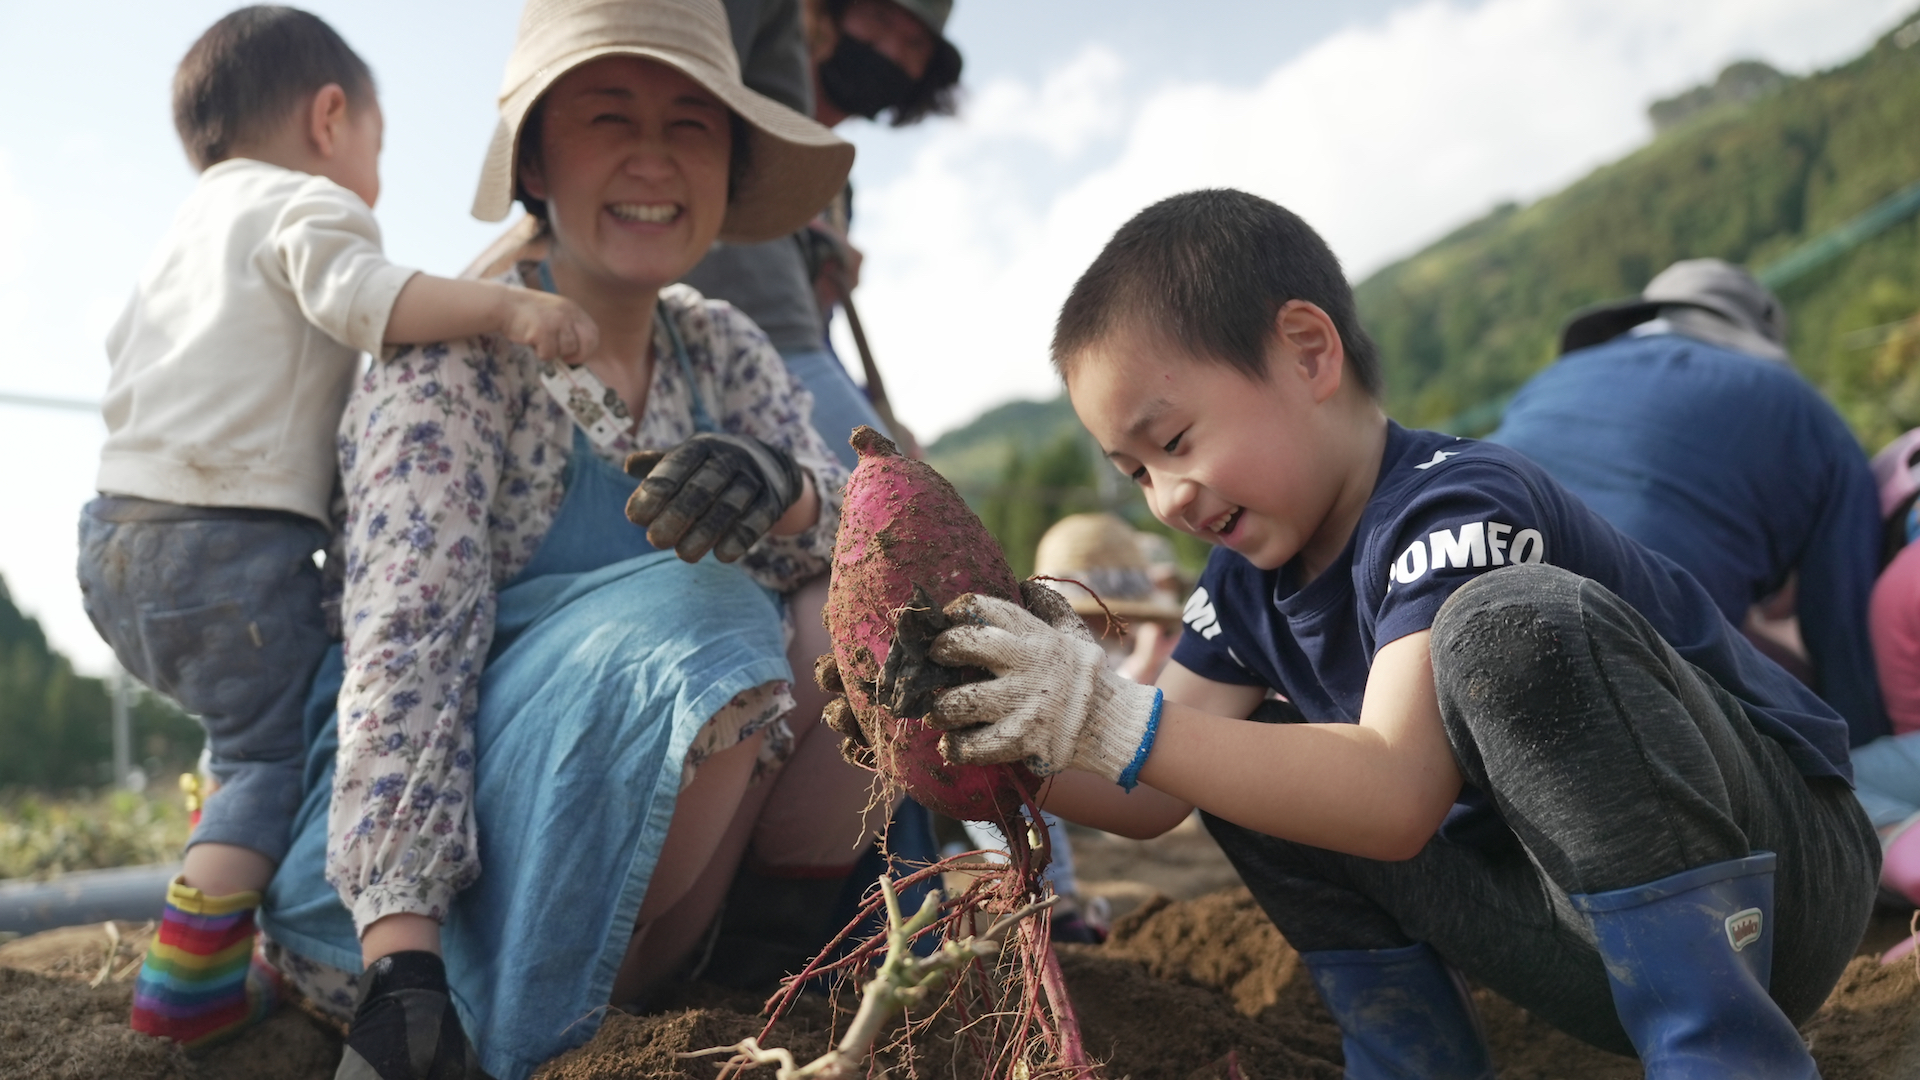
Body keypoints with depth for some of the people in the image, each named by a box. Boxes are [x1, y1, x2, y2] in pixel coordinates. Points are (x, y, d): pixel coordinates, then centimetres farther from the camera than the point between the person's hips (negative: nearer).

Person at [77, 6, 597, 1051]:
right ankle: (188, 974, -6)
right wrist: (505, 305, -32)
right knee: (277, 748, -3)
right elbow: (356, 294, -23)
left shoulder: (185, 229, 26)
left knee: (256, 723, 23)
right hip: (230, 540, -9)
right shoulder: (306, 202, -2)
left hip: (118, 532, 9)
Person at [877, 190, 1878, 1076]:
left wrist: (1116, 721, -39)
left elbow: (1398, 797, -36)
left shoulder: (1457, 507, -23)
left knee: (1512, 619, -32)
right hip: (1576, 942, 8)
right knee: (1248, 771, -1)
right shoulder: (1249, 582, 3)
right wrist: (1009, 742, -15)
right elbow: (1152, 798, 1)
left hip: (1784, 871, -7)